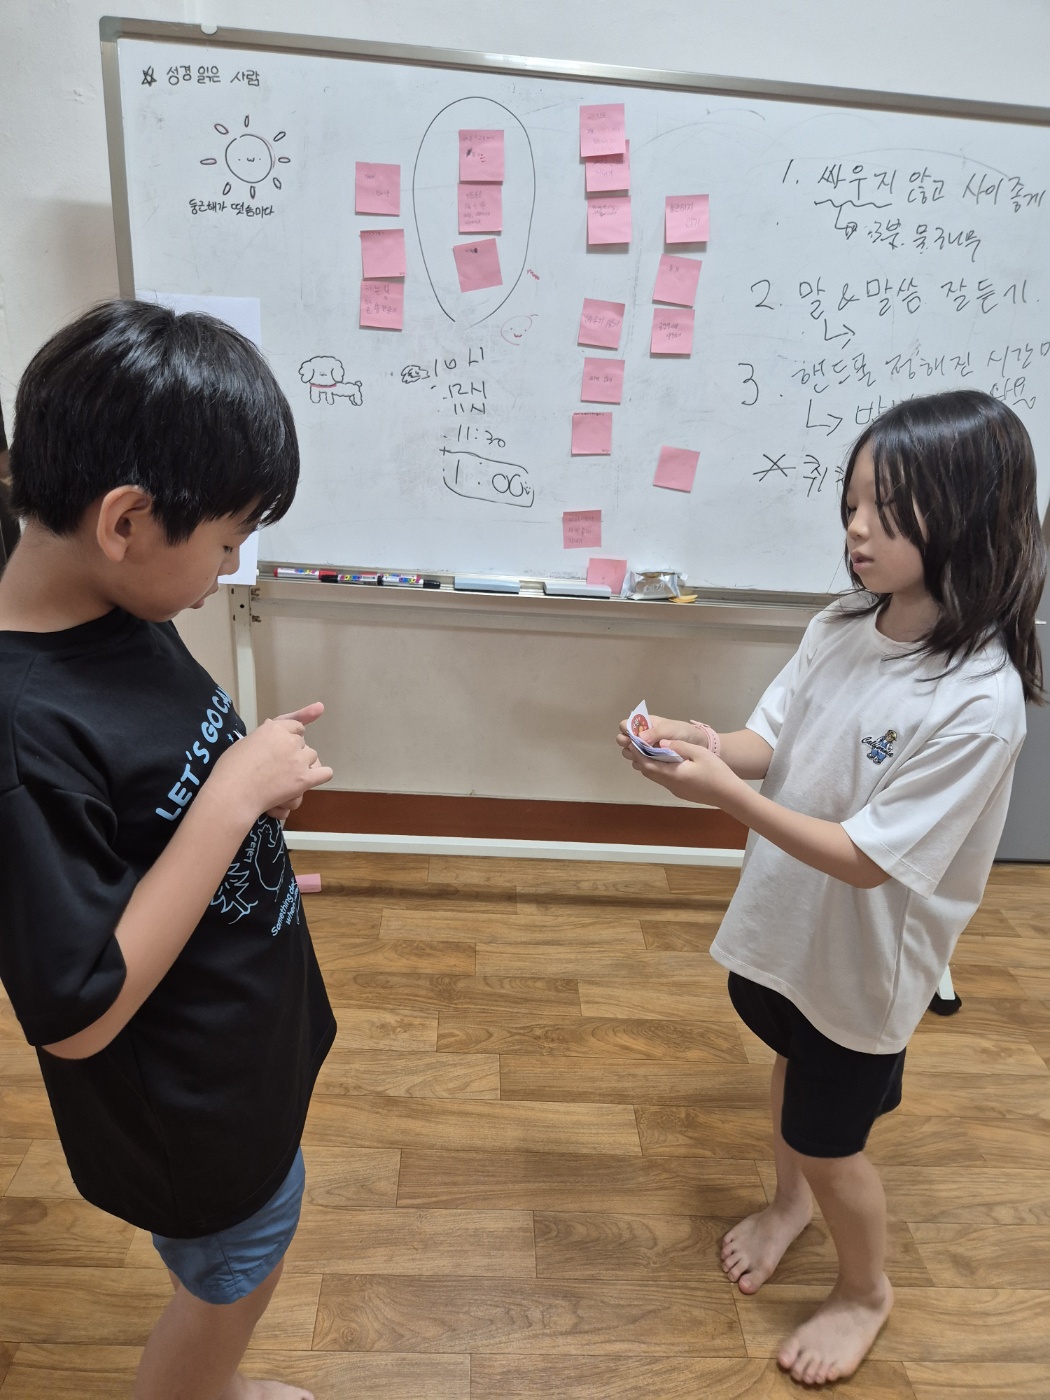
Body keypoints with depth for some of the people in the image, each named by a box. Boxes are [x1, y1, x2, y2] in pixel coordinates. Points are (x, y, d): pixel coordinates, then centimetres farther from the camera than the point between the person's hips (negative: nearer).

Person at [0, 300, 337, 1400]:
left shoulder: (119, 610, -8)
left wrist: (259, 765, -4)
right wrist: (234, 799, -31)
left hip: (246, 1038, 8)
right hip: (191, 1104, -8)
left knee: (236, 1273, 33)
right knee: (228, 1280, 23)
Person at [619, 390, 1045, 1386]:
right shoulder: (842, 628, -9)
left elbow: (867, 859, -28)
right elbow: (768, 744, -5)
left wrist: (726, 795, -35)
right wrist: (705, 742, -26)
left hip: (864, 959, -6)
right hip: (783, 921, 6)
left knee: (828, 1141, 15)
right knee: (789, 1065, 29)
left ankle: (865, 1291, 48)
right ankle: (789, 1201, 61)